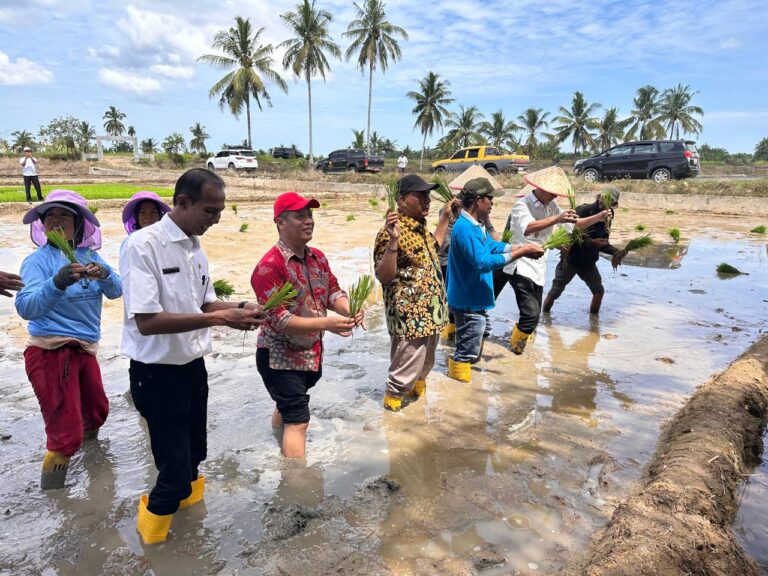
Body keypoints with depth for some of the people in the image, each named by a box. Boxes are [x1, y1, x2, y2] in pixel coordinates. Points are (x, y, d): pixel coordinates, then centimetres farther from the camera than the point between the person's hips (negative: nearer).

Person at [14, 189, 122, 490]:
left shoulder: (90, 255, 3)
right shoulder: (38, 260, -12)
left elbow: (116, 291, -5)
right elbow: (26, 307, -24)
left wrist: (104, 275, -28)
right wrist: (59, 282, -42)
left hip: (84, 349, 6)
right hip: (51, 352, -6)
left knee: (97, 411, 25)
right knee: (66, 436, -7)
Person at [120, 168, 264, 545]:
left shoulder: (195, 247, 5)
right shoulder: (143, 245, -20)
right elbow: (146, 321, -26)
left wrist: (240, 308, -5)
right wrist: (220, 318, -28)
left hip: (194, 367, 8)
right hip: (158, 373, -8)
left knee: (194, 458, 22)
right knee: (176, 472, 0)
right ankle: (151, 535, 29)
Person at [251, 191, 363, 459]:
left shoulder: (318, 257, 2)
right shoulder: (269, 266, -24)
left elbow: (333, 291, 2)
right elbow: (278, 320, -28)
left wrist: (348, 309, -22)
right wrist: (325, 323, -38)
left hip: (311, 353, 8)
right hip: (280, 357, -8)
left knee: (287, 408, 28)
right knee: (298, 420, -9)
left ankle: (285, 454, 51)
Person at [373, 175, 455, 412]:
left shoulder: (420, 226, 8)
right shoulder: (391, 232, -20)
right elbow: (384, 277, -24)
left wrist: (445, 217, 26)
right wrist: (393, 241, -37)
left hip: (429, 312, 9)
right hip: (409, 317, -9)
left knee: (424, 366, 24)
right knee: (405, 372, 3)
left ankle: (416, 392, 45)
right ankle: (392, 405, 23)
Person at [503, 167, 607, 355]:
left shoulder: (551, 207, 10)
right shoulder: (522, 205, -15)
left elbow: (574, 224, 13)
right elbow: (527, 228, -36)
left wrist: (597, 218, -3)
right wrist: (556, 219, -48)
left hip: (538, 269, 8)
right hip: (520, 267, -8)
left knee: (533, 314, 15)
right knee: (531, 314, -18)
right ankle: (515, 352, 5)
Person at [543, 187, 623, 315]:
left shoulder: (606, 218, 5)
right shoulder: (583, 210, -17)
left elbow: (602, 244, 13)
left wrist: (616, 251, -3)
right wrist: (591, 242, -27)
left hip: (588, 263, 6)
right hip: (570, 260, -6)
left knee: (599, 291, 8)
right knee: (555, 292, 0)